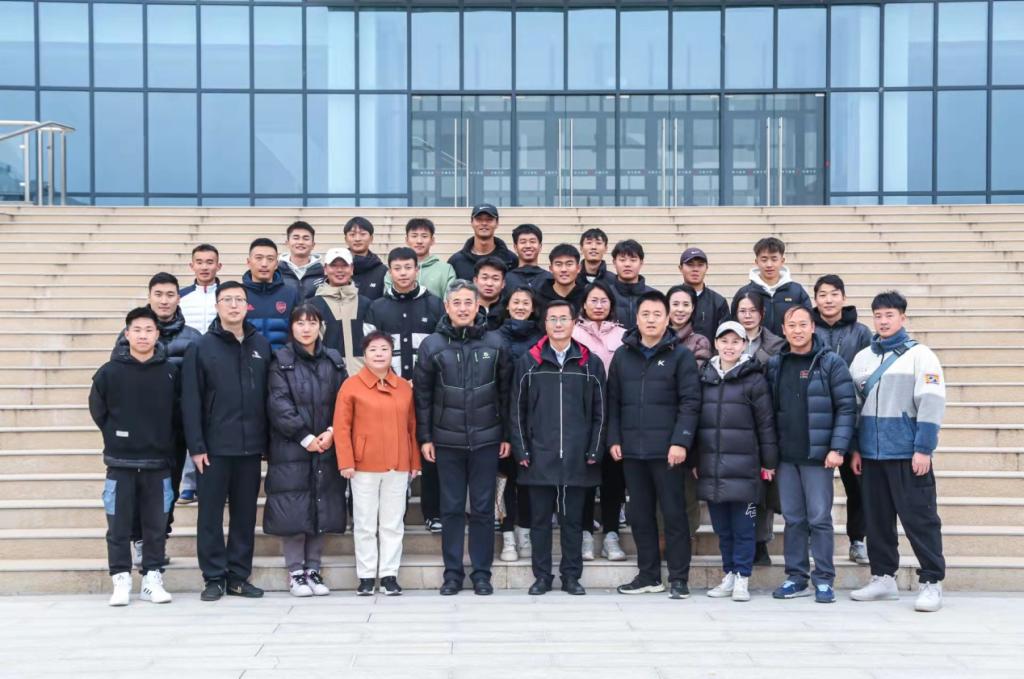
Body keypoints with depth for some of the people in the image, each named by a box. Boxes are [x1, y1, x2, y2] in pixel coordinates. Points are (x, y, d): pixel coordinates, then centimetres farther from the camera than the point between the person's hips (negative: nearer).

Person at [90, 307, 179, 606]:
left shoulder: (171, 372, 1)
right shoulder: (109, 371, -2)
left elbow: (179, 415, 8)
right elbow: (98, 411, 6)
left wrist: (165, 444, 5)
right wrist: (117, 438, 5)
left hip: (158, 463, 1)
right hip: (120, 463, -1)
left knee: (156, 526, 6)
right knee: (119, 527, 2)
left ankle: (152, 580, 14)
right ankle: (121, 581, 9)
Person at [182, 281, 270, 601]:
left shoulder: (262, 346, 9)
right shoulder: (201, 348, -1)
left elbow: (270, 395, 10)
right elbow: (190, 401, -4)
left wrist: (270, 440, 5)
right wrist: (196, 446, -10)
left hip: (251, 446, 3)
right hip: (215, 447, -3)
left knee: (246, 514, 8)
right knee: (211, 514, 2)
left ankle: (239, 576, 16)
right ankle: (214, 577, 9)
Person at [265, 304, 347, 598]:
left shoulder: (333, 361, 12)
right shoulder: (281, 362, 1)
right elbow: (279, 404, -7)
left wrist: (332, 431, -9)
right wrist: (306, 438, -12)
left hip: (326, 449, 3)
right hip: (290, 449, -3)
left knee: (322, 511, 4)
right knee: (293, 511, -2)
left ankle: (313, 569, 15)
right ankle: (296, 572, 8)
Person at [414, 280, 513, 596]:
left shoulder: (495, 343, 1)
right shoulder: (432, 345, 0)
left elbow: (506, 392, 5)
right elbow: (422, 395, 2)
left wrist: (507, 435, 3)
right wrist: (424, 437, -1)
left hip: (486, 440, 0)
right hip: (447, 440, 0)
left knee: (483, 508, 5)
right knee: (451, 508, 6)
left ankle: (481, 572, 14)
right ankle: (452, 572, 14)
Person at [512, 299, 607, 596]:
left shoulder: (591, 364, 6)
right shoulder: (528, 362, 6)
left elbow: (599, 412, 6)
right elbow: (517, 410, 5)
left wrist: (595, 451, -1)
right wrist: (521, 450, -2)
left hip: (577, 458, 0)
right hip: (539, 457, 0)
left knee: (573, 520, 6)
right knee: (540, 519, 5)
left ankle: (572, 576, 15)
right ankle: (542, 576, 13)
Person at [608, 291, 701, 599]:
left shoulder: (680, 355, 0)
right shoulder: (622, 355, 11)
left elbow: (690, 401, -6)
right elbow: (613, 401, 12)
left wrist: (681, 441, -15)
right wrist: (614, 439, 3)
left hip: (667, 450, -4)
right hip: (631, 449, 4)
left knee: (674, 513, 0)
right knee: (639, 514, 9)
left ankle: (678, 578, 6)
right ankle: (649, 575, 19)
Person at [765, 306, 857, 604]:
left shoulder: (830, 363, -3)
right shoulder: (775, 365, 10)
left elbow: (846, 408, -6)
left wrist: (838, 448, -14)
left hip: (818, 455, -4)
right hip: (785, 456, 4)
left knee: (820, 518, -1)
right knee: (793, 519, 8)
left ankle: (824, 579, 6)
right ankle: (796, 577, 15)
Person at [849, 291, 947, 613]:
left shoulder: (920, 355, -3)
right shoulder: (862, 358, 13)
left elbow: (931, 403, -9)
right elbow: (853, 405, 17)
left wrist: (923, 449, -14)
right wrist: (854, 448, 10)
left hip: (908, 454, -5)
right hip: (872, 453, 5)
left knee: (919, 518, -4)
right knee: (877, 519, 10)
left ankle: (932, 582, 2)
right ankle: (883, 577, 21)